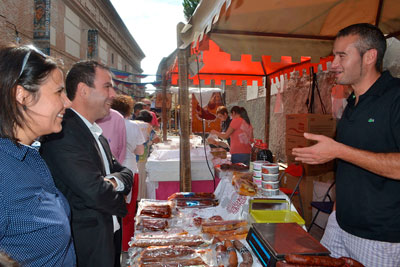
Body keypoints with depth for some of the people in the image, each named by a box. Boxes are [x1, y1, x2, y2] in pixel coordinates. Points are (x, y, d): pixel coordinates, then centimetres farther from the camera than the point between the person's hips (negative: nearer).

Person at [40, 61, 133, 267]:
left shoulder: (96, 133, 9)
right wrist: (120, 202, -8)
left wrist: (116, 180, -14)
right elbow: (95, 192, -29)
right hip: (87, 244, -8)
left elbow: (124, 172, 9)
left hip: (110, 234, 9)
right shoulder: (63, 132, -22)